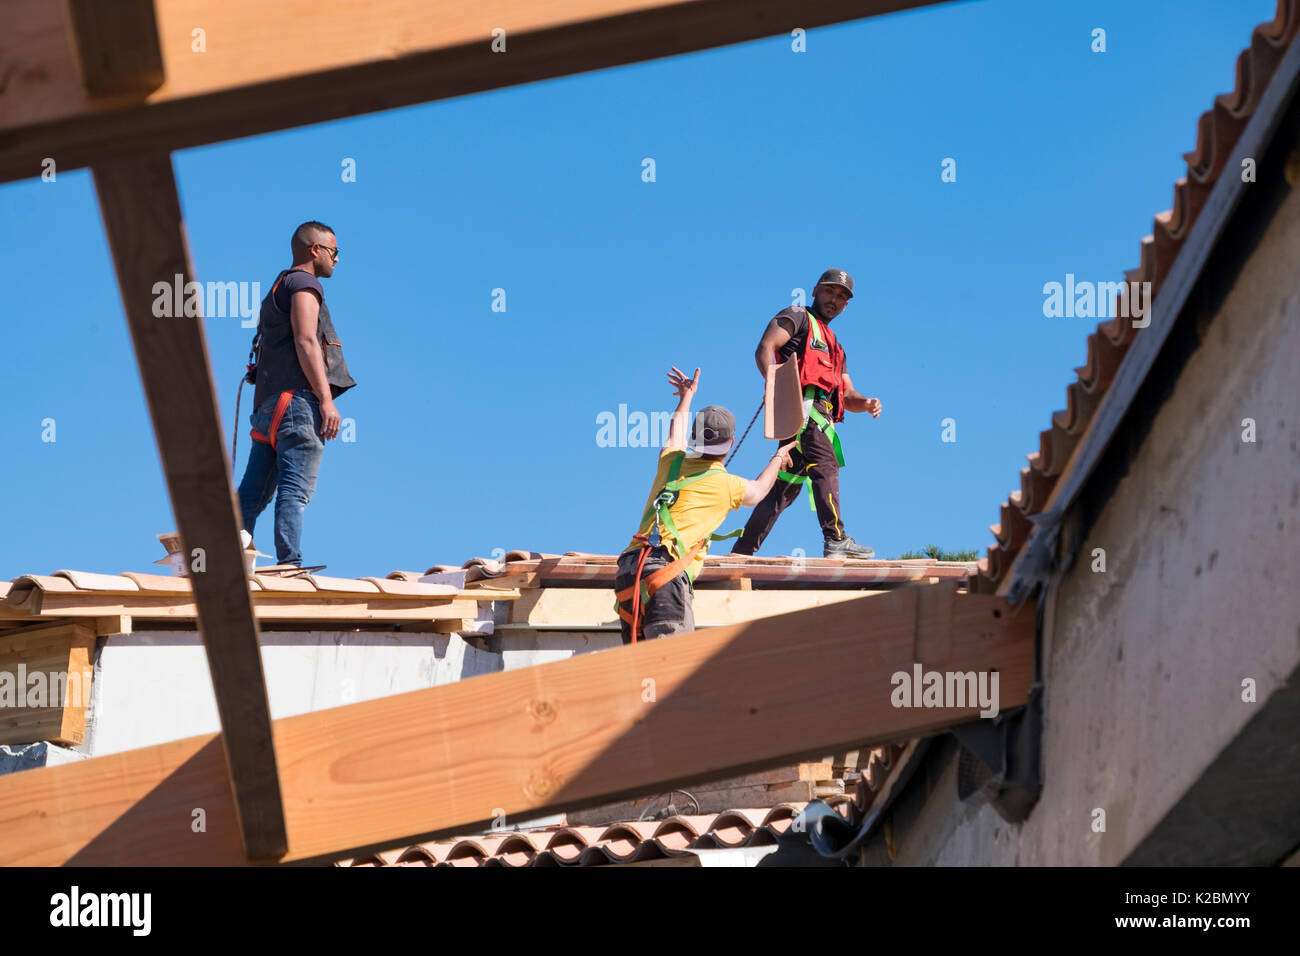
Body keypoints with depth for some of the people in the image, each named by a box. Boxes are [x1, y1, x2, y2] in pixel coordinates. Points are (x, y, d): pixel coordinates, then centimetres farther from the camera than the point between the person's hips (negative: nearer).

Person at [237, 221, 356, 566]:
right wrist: (327, 400, -17)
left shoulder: (278, 288, 30)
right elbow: (305, 342, -12)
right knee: (295, 491, -16)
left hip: (268, 403, 10)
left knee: (254, 494, 5)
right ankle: (290, 566, -23)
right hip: (298, 400, -10)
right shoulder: (305, 283, 0)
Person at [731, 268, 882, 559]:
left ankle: (742, 551, 8)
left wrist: (866, 403, 3)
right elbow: (765, 348, -4)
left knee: (786, 486, 6)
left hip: (821, 415, 8)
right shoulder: (798, 317, 13)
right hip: (802, 402, -8)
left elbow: (847, 396, 27)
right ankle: (835, 540, -36)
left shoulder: (834, 347, 36)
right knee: (825, 464, -24)